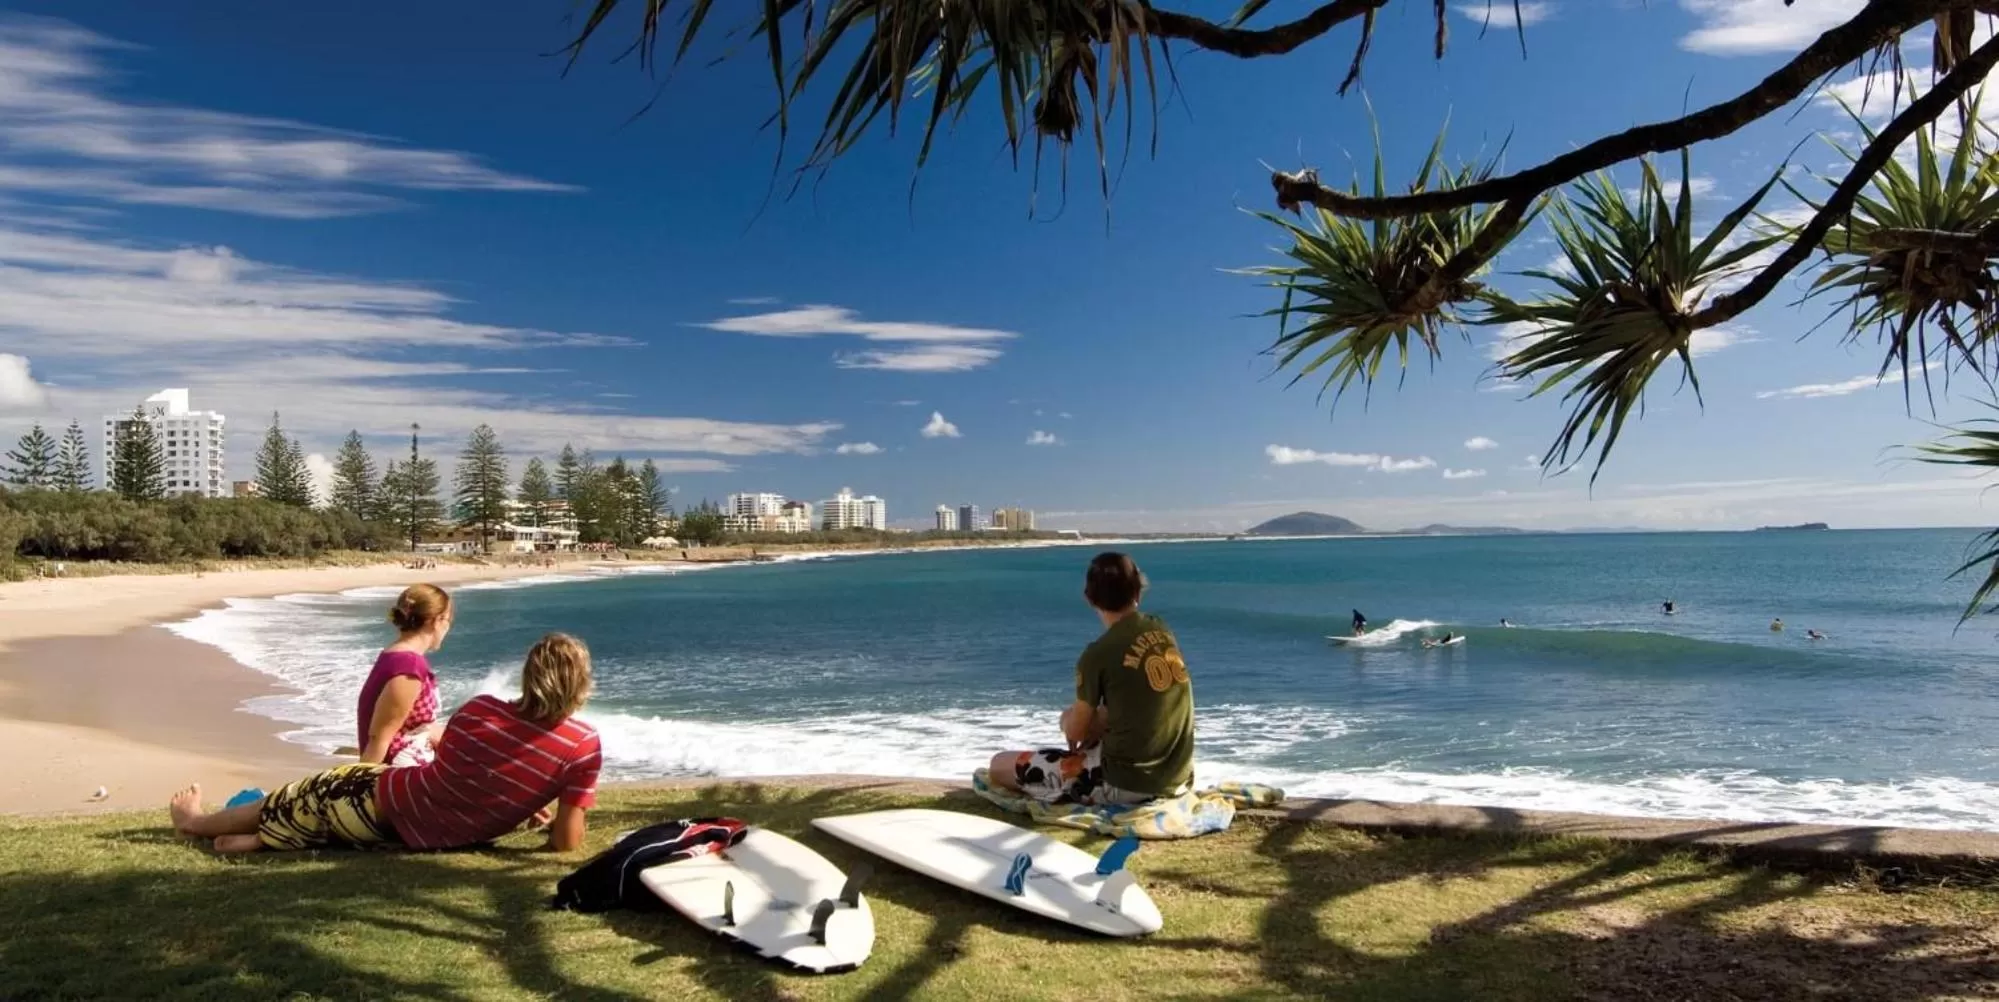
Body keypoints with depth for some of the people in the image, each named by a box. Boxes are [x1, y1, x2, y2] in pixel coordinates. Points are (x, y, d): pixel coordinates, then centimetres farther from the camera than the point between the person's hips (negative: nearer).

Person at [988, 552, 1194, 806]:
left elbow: (1074, 731, -3)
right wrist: (1098, 723, 8)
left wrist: (1069, 719, 17)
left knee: (999, 765, 1)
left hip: (1126, 783, -8)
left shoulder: (1099, 653, -16)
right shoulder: (1162, 632, 3)